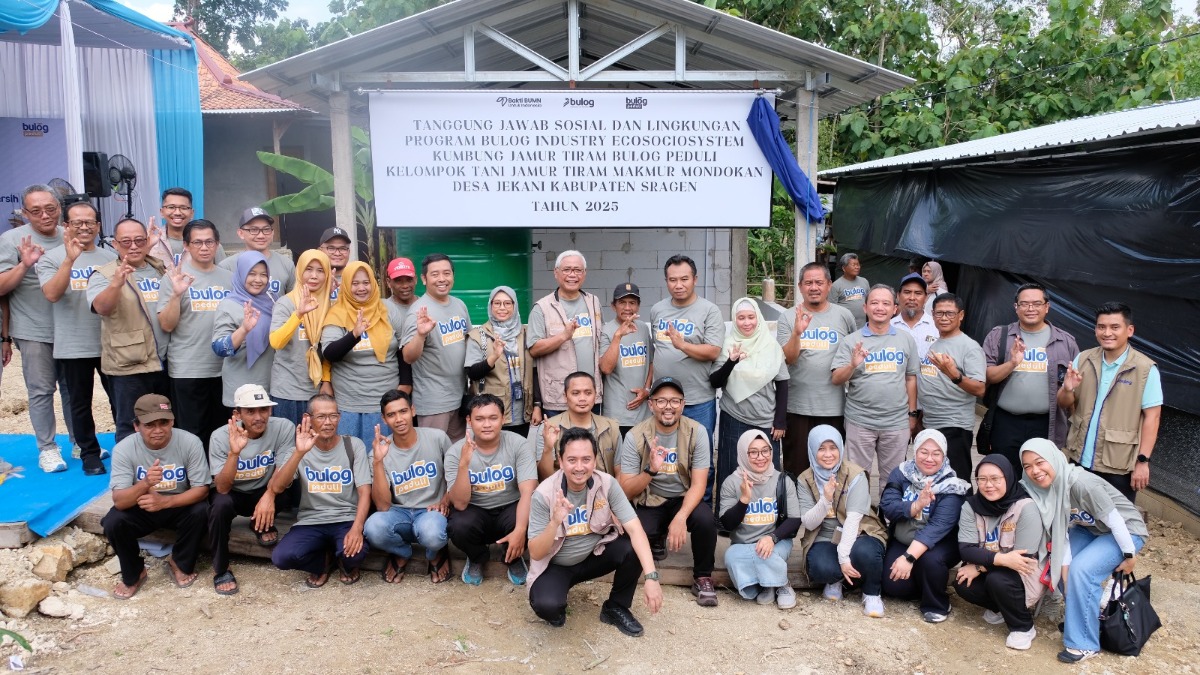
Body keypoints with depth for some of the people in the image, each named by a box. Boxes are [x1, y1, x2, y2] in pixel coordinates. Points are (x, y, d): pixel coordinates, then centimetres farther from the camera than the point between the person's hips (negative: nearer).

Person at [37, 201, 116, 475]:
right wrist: (70, 259, -24)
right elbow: (52, 294, -17)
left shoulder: (111, 257, 8)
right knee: (80, 404, 9)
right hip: (73, 347, -2)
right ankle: (90, 453, 21)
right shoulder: (51, 257, -1)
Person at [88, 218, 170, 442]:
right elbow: (101, 307, -24)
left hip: (167, 363, 5)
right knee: (131, 432, 2)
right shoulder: (104, 274, -4)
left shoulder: (162, 270, 11)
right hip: (129, 366, -5)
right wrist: (116, 283, -43)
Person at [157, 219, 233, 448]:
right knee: (192, 434, 3)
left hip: (225, 368, 4)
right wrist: (176, 294, -23)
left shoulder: (229, 278, 9)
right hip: (187, 370, -4)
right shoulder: (175, 277, -3)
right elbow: (166, 325, -10)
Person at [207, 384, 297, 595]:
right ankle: (220, 569, -10)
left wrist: (269, 496, -41)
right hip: (233, 495, 0)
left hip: (264, 492, 1)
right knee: (220, 504, -34)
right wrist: (234, 453, -43)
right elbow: (222, 488, -26)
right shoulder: (221, 437, -20)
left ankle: (262, 524, 2)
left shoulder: (284, 428, -20)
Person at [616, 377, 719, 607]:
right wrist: (651, 470, -32)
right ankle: (656, 539, 12)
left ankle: (702, 577, -4)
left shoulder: (696, 432, -11)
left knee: (705, 519, -31)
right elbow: (625, 491, -13)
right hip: (649, 503, 0)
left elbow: (698, 484, -13)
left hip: (684, 499, 0)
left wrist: (681, 517, -30)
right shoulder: (635, 436, -12)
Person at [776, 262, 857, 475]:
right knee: (796, 469, 7)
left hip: (834, 407, 1)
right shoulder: (788, 317, 2)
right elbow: (787, 359, -9)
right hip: (797, 407, -1)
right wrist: (797, 332, -23)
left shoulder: (844, 316, 4)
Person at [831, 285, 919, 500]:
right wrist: (852, 365, -25)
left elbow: (911, 378, 11)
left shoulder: (906, 340, 6)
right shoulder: (852, 341, -1)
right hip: (860, 421, -1)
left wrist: (912, 414, 9)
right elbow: (836, 380, -6)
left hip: (897, 422, 2)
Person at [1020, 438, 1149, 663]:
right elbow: (1061, 531, -9)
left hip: (1125, 531, -7)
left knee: (1082, 570, -24)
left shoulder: (1081, 483, -34)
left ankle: (1084, 643, -13)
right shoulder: (1046, 488, -12)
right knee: (1056, 560, -6)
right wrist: (1065, 567, -15)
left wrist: (1129, 556, -16)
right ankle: (1080, 612, 17)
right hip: (1091, 529, 7)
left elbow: (1115, 521, -26)